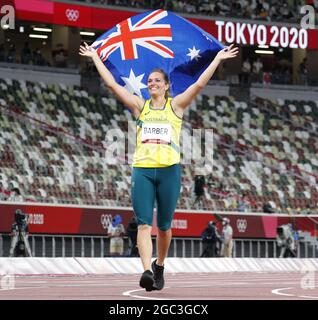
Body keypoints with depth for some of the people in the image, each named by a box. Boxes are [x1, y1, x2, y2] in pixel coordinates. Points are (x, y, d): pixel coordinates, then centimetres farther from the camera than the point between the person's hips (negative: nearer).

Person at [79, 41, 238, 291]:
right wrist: (95, 57, 10)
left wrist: (217, 59, -3)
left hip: (169, 170, -1)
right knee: (144, 224, -13)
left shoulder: (176, 106, 8)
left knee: (164, 225, 8)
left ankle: (159, 266, 29)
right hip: (142, 169, 1)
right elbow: (112, 84, 9)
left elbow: (199, 84, -1)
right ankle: (147, 271, -24)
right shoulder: (140, 106, 11)